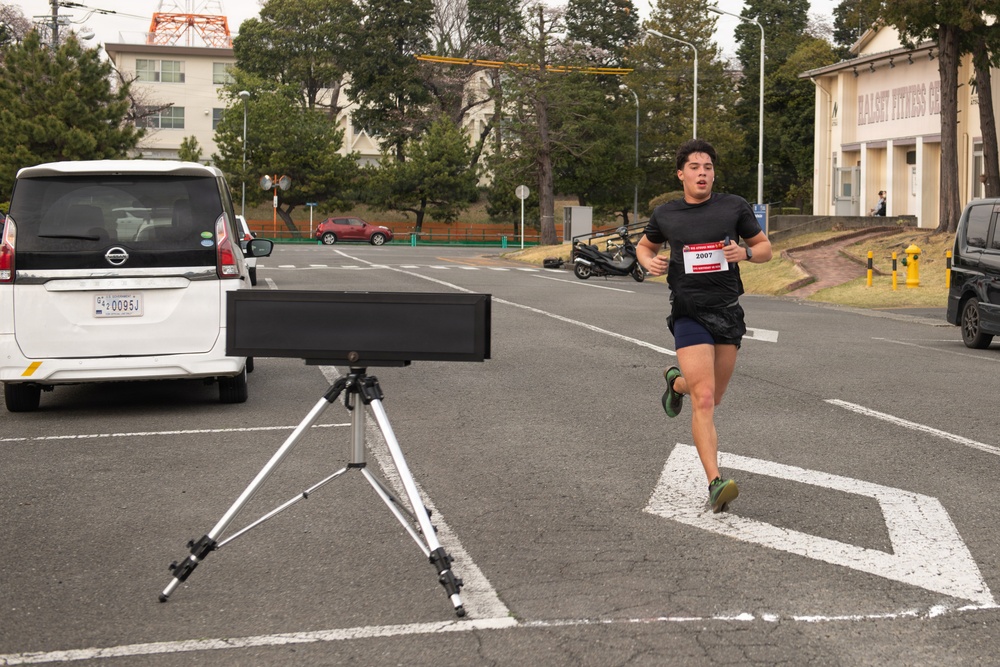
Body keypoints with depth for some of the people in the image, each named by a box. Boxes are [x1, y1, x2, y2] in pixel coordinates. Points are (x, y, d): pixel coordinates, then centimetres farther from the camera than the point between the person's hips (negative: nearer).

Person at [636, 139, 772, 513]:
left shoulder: (734, 207, 1)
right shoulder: (665, 215, 3)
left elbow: (765, 248, 9)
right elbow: (645, 245, 21)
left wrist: (745, 252, -13)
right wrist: (649, 262, -2)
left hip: (728, 313, 2)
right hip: (689, 316, -2)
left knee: (712, 398, 16)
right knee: (703, 400, -16)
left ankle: (677, 383, 50)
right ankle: (715, 484, -18)